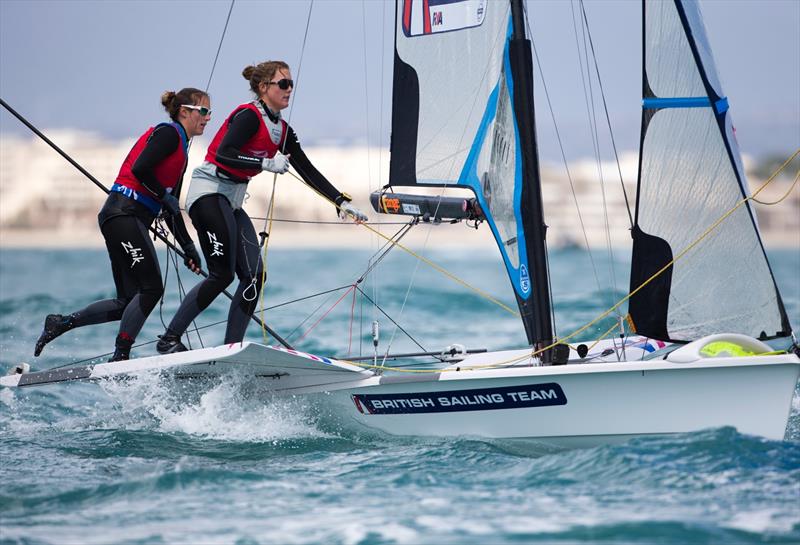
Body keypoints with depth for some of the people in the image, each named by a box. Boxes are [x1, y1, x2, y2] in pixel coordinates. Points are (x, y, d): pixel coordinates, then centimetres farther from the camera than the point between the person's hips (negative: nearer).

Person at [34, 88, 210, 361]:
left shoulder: (181, 148, 23)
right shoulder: (168, 133, -5)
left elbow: (170, 209, 24)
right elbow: (139, 169, -21)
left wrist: (188, 247, 18)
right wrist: (165, 197, -11)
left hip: (132, 220, 10)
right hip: (124, 213, -10)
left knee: (130, 302, 5)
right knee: (151, 288, -12)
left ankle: (60, 323, 11)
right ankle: (120, 356, -11)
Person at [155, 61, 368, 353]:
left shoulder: (283, 131, 12)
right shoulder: (249, 116, -13)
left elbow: (309, 172, 14)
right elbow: (223, 154, -26)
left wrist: (342, 202, 8)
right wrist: (267, 163, -31)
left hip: (232, 202, 9)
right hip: (209, 191, -9)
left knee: (254, 275, -2)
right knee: (223, 274, -15)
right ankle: (169, 339, -8)